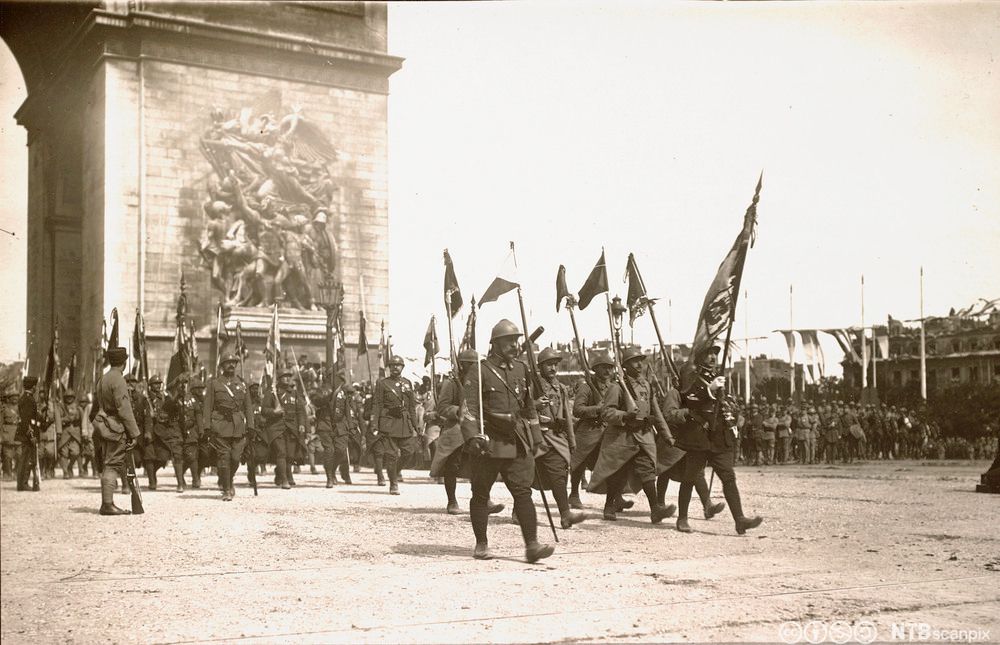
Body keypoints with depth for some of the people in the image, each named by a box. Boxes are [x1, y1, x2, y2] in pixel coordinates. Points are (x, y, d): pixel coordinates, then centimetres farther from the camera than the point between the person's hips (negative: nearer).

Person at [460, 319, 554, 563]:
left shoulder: (522, 370, 13)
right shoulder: (480, 372, -4)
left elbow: (529, 408, 21)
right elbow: (469, 408, -11)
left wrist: (535, 440, 19)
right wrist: (473, 436, -24)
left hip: (518, 443, 4)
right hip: (488, 442, -4)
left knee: (523, 491, -6)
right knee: (481, 494, 7)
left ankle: (531, 545, -9)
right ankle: (481, 544, 19)